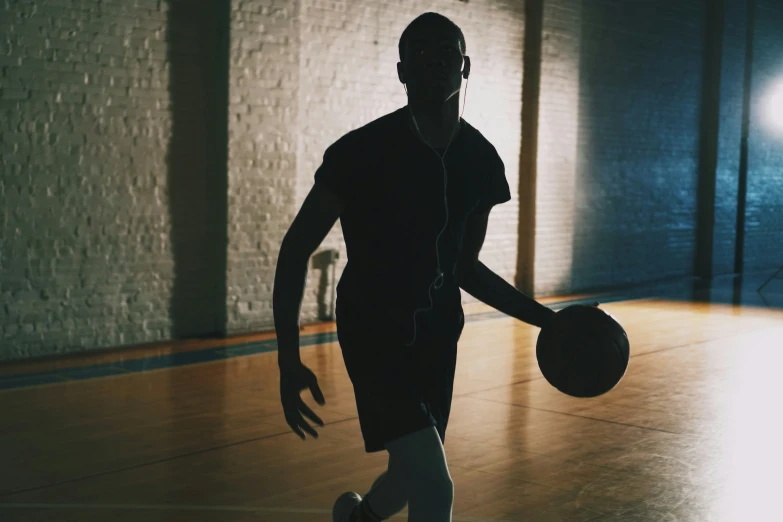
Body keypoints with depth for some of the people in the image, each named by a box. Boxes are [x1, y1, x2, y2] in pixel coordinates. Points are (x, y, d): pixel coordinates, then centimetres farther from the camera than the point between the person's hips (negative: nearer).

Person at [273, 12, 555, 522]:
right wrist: (289, 360, -20)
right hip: (374, 333, -6)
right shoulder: (362, 151, -18)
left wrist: (542, 316, 1)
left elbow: (463, 269, 10)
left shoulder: (481, 161, -1)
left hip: (437, 335, 6)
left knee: (415, 478, 19)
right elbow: (296, 250, -12)